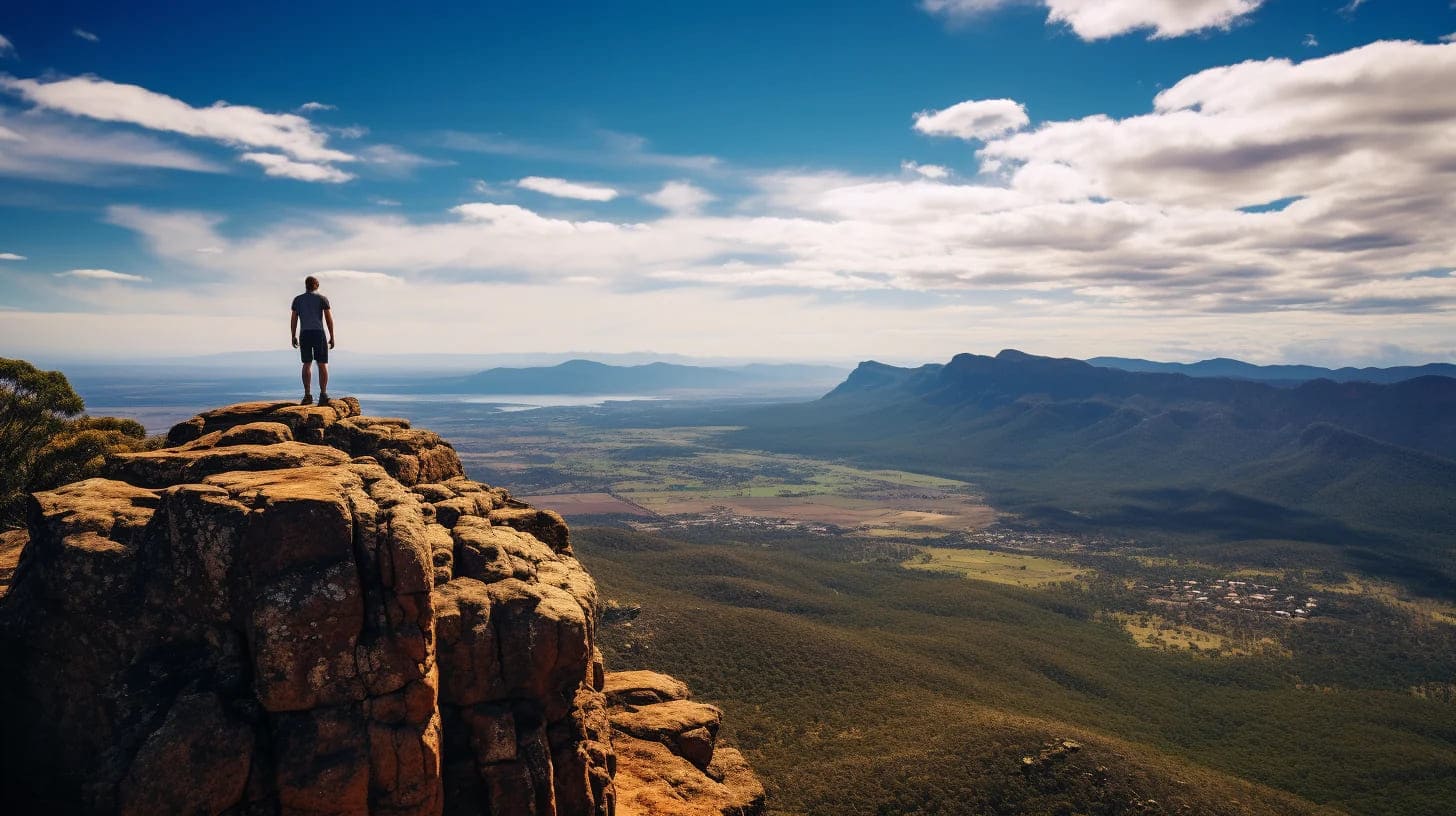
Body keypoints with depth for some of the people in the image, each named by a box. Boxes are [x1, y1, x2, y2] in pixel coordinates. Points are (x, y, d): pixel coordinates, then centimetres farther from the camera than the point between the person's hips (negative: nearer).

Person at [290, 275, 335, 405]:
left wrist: (293, 337, 14)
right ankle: (323, 395, -13)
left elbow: (293, 320, 7)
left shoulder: (297, 299, 10)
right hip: (319, 334, -2)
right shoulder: (322, 299, 2)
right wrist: (332, 337, 1)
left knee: (306, 365, 11)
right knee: (322, 365, -1)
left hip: (304, 335, 2)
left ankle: (307, 396, 5)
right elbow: (329, 319, -3)